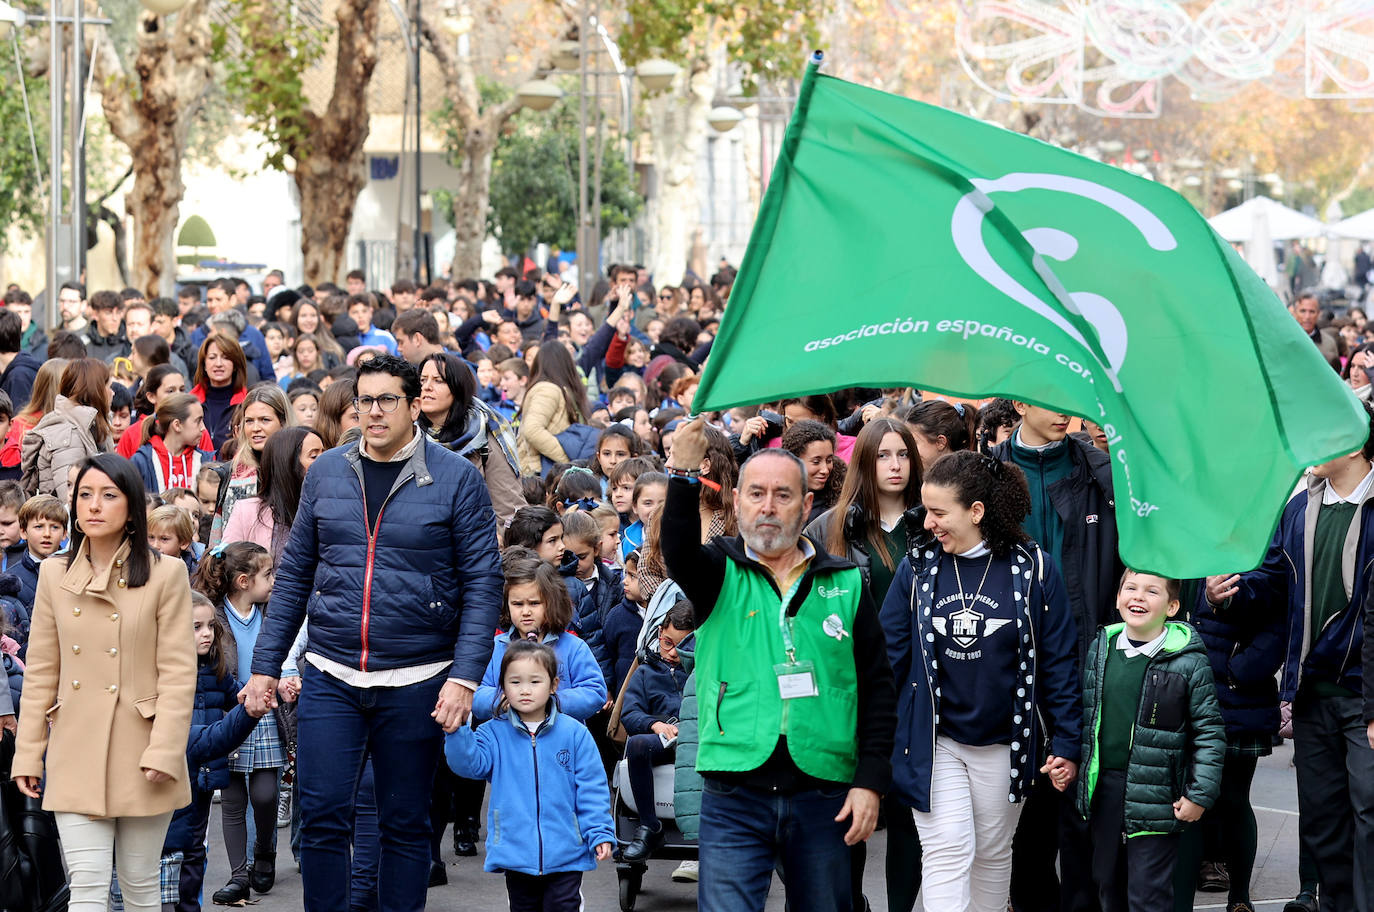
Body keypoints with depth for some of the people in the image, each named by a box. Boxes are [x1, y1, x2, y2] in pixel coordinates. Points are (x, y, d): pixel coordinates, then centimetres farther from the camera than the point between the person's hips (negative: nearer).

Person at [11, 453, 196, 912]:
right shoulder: (54, 575, 6)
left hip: (140, 752, -2)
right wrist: (29, 753, 5)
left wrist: (163, 752, -14)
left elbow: (178, 674, -6)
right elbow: (41, 673, 9)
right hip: (77, 754, 2)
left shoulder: (165, 575, -4)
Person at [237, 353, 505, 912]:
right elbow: (294, 573, 12)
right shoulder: (326, 473, 7)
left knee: (405, 824, 7)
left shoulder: (456, 479, -3)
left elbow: (482, 584, -5)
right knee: (322, 818, -3)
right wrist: (266, 664, 7)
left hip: (415, 681, -2)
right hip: (330, 678, 2)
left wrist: (465, 676, -14)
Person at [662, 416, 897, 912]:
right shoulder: (721, 572, 5)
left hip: (823, 799, 2)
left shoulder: (845, 583, 9)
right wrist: (684, 476, -37)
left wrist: (870, 781, -1)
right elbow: (679, 552, -19)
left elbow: (877, 688, 8)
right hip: (734, 799, -2)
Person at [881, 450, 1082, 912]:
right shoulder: (917, 566, -3)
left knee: (992, 854, 13)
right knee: (947, 854, -11)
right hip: (933, 740, 0)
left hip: (1002, 744, 0)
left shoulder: (1033, 569, -6)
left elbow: (1058, 663, -1)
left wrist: (1066, 744, -2)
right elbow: (889, 654, 1)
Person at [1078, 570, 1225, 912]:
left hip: (1156, 800, -5)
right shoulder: (1100, 650, 5)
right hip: (1103, 790, 5)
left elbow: (1210, 732, -6)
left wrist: (1200, 795, -8)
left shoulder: (1189, 661, -10)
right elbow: (1084, 715, 19)